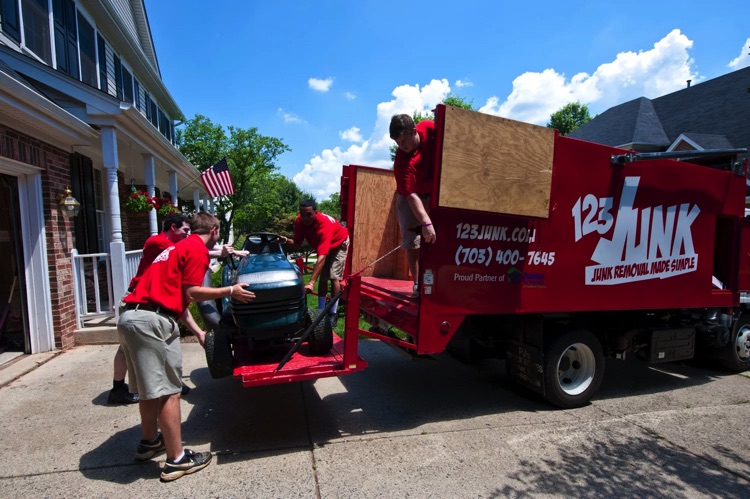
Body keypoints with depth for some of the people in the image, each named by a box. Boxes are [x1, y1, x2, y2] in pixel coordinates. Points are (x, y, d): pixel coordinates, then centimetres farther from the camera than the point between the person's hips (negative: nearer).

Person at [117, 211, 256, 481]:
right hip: (152, 320, -10)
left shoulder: (178, 247, 25)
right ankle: (176, 460, 6)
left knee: (149, 385, 21)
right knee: (168, 390, -3)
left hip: (130, 316, 10)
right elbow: (191, 292, -11)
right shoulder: (197, 249, -4)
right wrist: (231, 291, -2)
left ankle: (149, 442, 36)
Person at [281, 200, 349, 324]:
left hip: (339, 244, -6)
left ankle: (334, 313, -3)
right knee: (322, 278, 4)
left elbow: (322, 257, -52)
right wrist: (286, 240, -38)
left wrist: (311, 283, -59)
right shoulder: (299, 221, -25)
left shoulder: (324, 224, -44)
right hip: (322, 245, 6)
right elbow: (297, 242, -14)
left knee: (334, 277, -13)